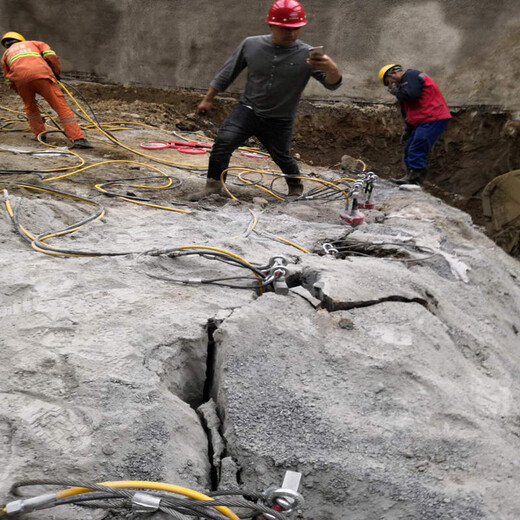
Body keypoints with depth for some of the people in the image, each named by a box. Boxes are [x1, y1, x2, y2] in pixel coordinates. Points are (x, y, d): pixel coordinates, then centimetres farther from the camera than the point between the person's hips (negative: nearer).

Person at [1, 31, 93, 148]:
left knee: (30, 107, 28)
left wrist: (23, 94, 44)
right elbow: (51, 56, 14)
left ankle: (39, 135, 27)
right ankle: (78, 139, -13)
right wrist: (57, 73, 26)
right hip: (41, 74, -2)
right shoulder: (33, 43, 34)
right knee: (61, 106, -3)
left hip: (20, 78, 2)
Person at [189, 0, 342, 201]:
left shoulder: (307, 55, -13)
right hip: (247, 110, 1)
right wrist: (208, 99, 9)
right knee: (223, 141, -17)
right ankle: (213, 185, -2)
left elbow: (332, 84, -18)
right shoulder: (251, 44, -7)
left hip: (279, 122, -1)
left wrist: (331, 68, -42)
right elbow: (227, 73, 4)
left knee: (282, 157, 12)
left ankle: (296, 187, 41)